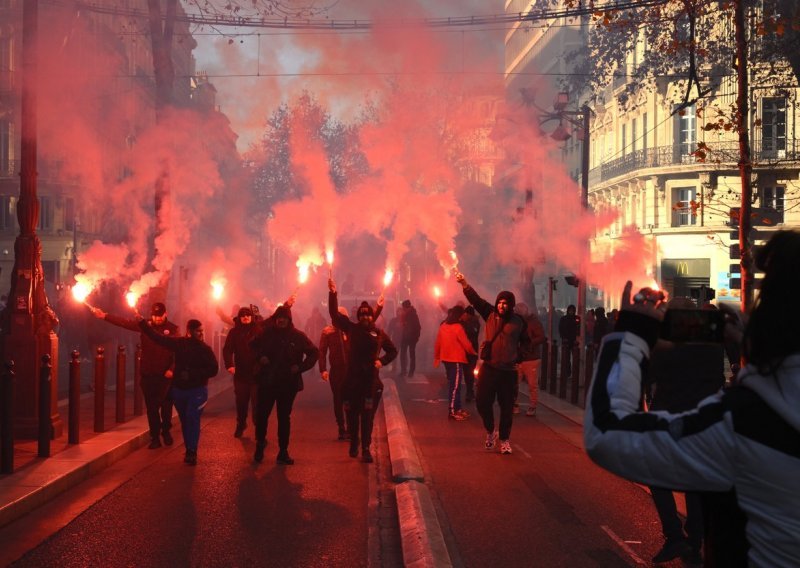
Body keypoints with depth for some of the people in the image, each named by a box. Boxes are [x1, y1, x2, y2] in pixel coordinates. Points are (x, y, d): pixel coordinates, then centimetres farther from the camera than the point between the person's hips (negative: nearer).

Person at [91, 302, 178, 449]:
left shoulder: (173, 329, -4)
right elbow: (124, 322, -2)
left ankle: (166, 431, 31)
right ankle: (155, 437, 15)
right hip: (147, 374, 2)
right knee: (151, 407, 6)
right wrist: (104, 316, -10)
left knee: (166, 405, 9)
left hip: (165, 375, -2)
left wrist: (172, 369, -20)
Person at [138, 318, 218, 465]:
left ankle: (191, 452, -14)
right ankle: (189, 450, 19)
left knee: (192, 419, -15)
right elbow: (157, 337, 2)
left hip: (197, 390, -3)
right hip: (178, 389, 3)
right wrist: (142, 322, -2)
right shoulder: (179, 343, -1)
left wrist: (192, 374, -18)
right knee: (185, 420, 9)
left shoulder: (205, 349, -7)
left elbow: (213, 369, -12)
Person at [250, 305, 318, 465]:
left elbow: (314, 352, 5)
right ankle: (260, 443, 21)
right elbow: (253, 345, 18)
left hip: (288, 383, 0)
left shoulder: (297, 336, -1)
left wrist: (301, 367, -6)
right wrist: (260, 357, -1)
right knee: (261, 414, -2)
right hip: (267, 381, 0)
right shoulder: (267, 333, 1)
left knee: (284, 418, 6)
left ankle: (283, 452, 11)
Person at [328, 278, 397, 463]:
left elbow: (393, 351, 18)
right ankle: (353, 443, 27)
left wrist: (382, 361, 0)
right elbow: (335, 314, -5)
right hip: (352, 379, 0)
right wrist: (333, 293, -14)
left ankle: (366, 448, 3)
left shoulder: (379, 334, 6)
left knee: (367, 416, -2)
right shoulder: (352, 329, 4)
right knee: (352, 414, 6)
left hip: (371, 380, 0)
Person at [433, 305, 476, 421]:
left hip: (446, 358, 8)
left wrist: (437, 357, 21)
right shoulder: (458, 327, -15)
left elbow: (438, 343, 10)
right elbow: (466, 344, -11)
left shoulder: (443, 326, 6)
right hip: (456, 360, -8)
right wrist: (474, 352, 7)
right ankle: (452, 412, -4)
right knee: (455, 385, -4)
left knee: (452, 384, 15)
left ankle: (457, 408, 22)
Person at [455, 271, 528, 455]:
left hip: (508, 370, -2)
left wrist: (518, 357, 6)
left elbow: (525, 340, 13)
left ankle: (504, 440, 17)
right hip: (488, 367, 2)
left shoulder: (518, 322, 0)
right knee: (482, 401, 0)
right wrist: (464, 284, -17)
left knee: (506, 406, 3)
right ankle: (490, 432, 24)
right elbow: (476, 299, -6)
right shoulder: (490, 314, 4)